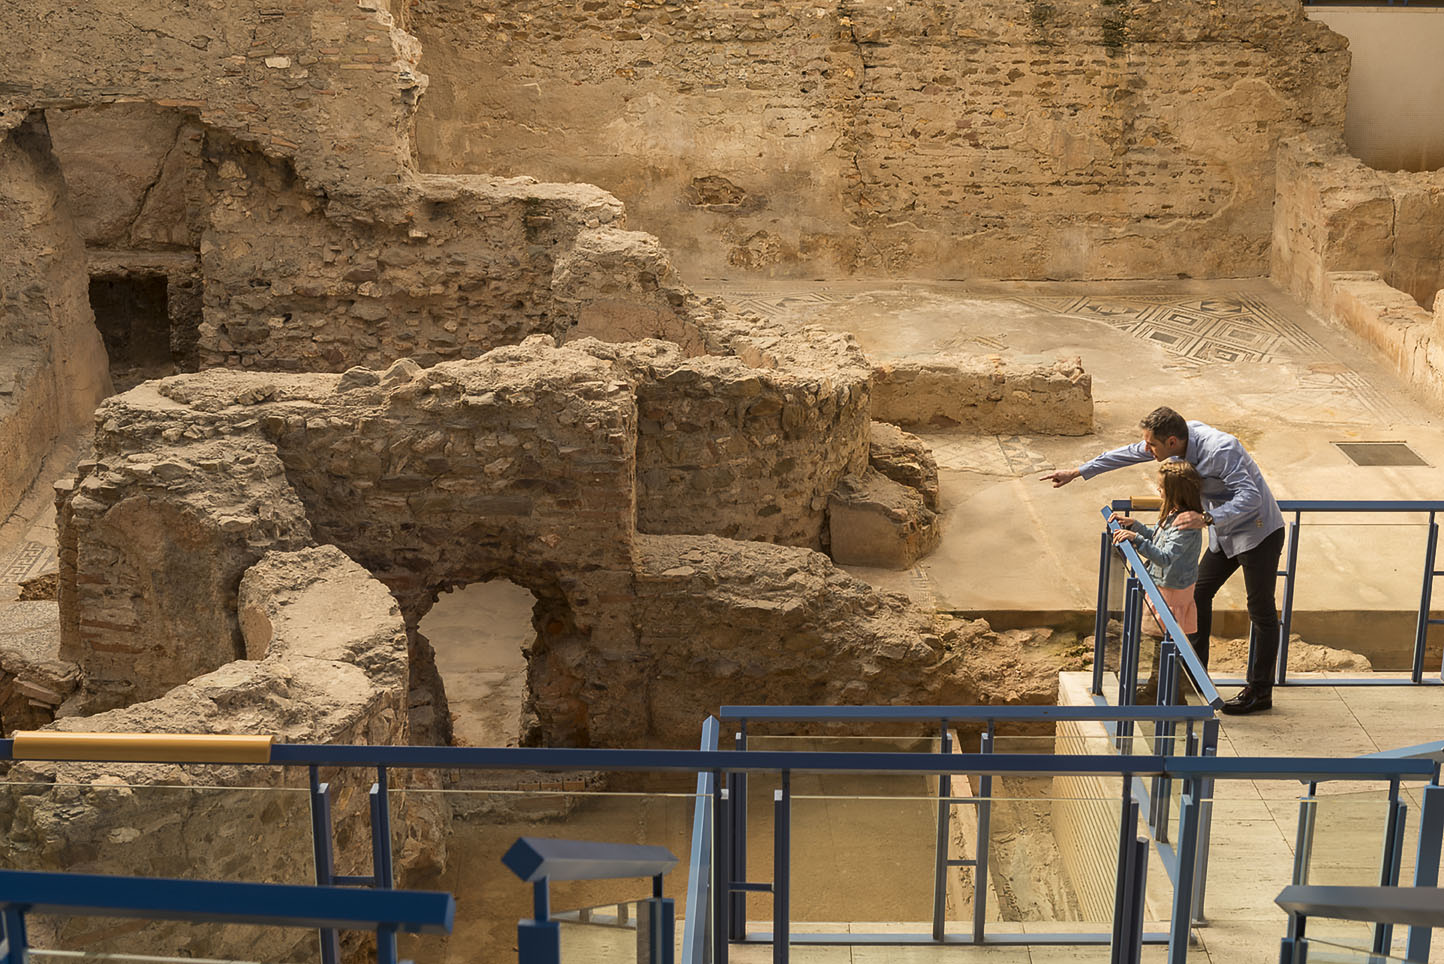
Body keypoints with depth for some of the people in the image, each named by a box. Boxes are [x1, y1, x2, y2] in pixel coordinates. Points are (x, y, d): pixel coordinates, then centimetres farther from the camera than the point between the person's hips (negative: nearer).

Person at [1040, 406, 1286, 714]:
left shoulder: (1220, 450, -31)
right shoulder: (1186, 433, -6)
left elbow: (1250, 496, -38)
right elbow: (1129, 454, 5)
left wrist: (1207, 518, -52)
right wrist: (1078, 472, 8)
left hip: (1259, 532, -9)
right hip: (1225, 534, 9)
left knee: (1261, 611, -1)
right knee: (1198, 592, 12)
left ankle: (1260, 692, 6)